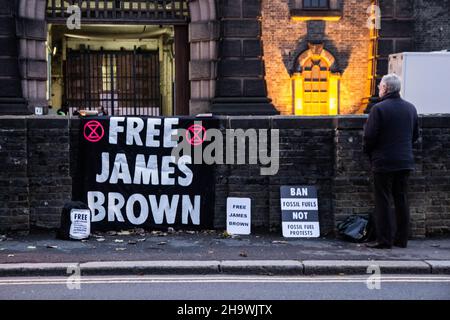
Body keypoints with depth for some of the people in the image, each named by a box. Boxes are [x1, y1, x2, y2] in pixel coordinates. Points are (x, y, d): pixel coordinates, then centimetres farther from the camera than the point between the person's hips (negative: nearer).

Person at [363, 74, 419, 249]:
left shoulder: (379, 108, -13)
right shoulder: (410, 108, 7)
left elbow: (370, 136, -14)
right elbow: (415, 135, 14)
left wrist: (369, 152, 3)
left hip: (384, 162, -6)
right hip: (405, 162, 6)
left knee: (383, 202, 0)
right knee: (402, 200, 12)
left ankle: (384, 240, 2)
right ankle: (401, 239, 18)